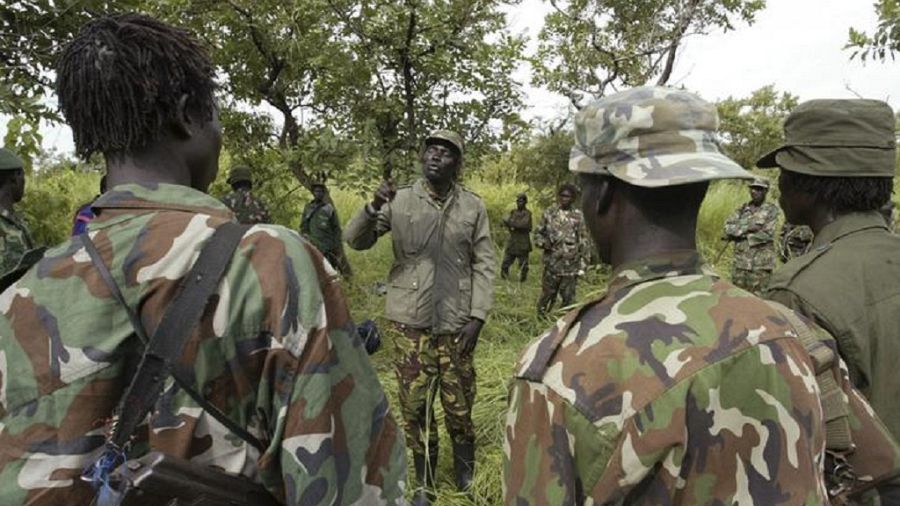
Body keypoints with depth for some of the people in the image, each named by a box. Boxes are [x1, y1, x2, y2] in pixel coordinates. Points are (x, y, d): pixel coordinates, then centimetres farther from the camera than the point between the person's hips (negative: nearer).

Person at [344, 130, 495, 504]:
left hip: (457, 324, 0)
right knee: (415, 405, 9)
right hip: (411, 322, 0)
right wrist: (373, 207, -22)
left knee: (459, 403, 11)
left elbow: (484, 265, 1)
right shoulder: (400, 202, -1)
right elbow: (354, 240, -3)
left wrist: (477, 317, -6)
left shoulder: (473, 207, 0)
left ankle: (464, 467, 38)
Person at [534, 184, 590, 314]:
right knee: (547, 294, 7)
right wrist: (543, 243, -9)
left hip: (571, 266, -1)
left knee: (569, 298, 6)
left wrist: (583, 263, -3)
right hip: (551, 264, 1)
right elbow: (538, 233, 12)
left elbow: (584, 242, 1)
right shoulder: (549, 213, 4)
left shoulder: (578, 216, 0)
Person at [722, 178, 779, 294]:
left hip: (761, 264, -4)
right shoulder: (742, 209, 12)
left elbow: (766, 235, -11)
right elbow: (728, 228, 2)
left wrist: (740, 234, -7)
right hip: (740, 262, 4)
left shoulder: (771, 210, 0)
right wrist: (746, 227, -13)